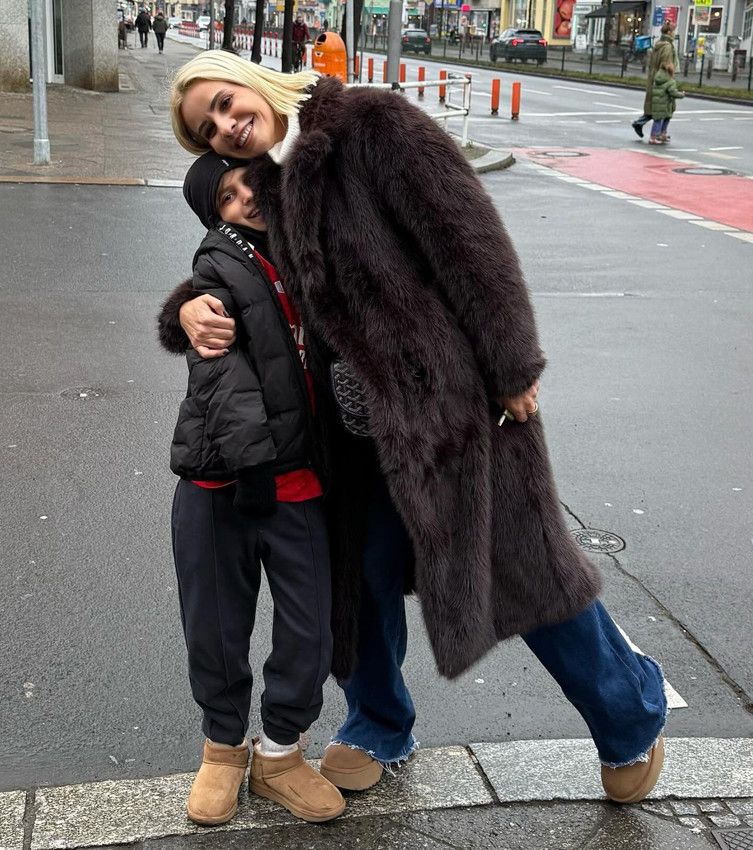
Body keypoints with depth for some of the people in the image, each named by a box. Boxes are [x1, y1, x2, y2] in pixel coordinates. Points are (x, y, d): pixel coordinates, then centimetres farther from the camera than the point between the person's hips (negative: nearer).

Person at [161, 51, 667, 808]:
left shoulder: (371, 123, -11)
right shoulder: (269, 187, 11)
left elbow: (466, 234, -15)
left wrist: (510, 364, -16)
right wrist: (189, 309, -5)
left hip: (450, 391, -6)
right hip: (364, 408, 7)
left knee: (521, 557, 1)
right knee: (366, 563, 14)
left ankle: (631, 722, 25)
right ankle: (377, 726, 39)